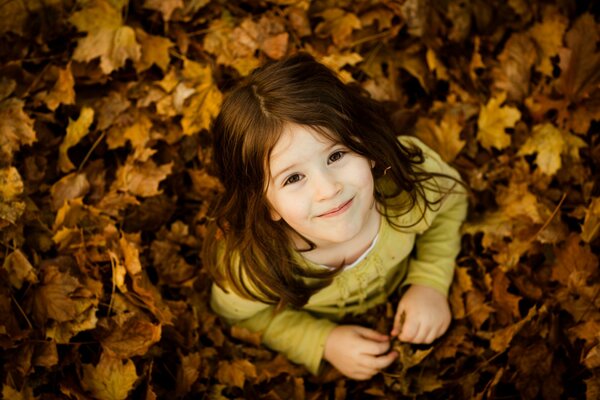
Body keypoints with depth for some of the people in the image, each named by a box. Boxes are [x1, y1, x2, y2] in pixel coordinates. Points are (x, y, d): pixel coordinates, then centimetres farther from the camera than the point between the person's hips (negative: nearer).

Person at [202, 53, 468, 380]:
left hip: (398, 291, 2)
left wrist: (430, 283, -26)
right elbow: (241, 315, -18)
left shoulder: (412, 174, -38)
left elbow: (450, 201, -14)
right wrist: (323, 342, -30)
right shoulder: (249, 265, -42)